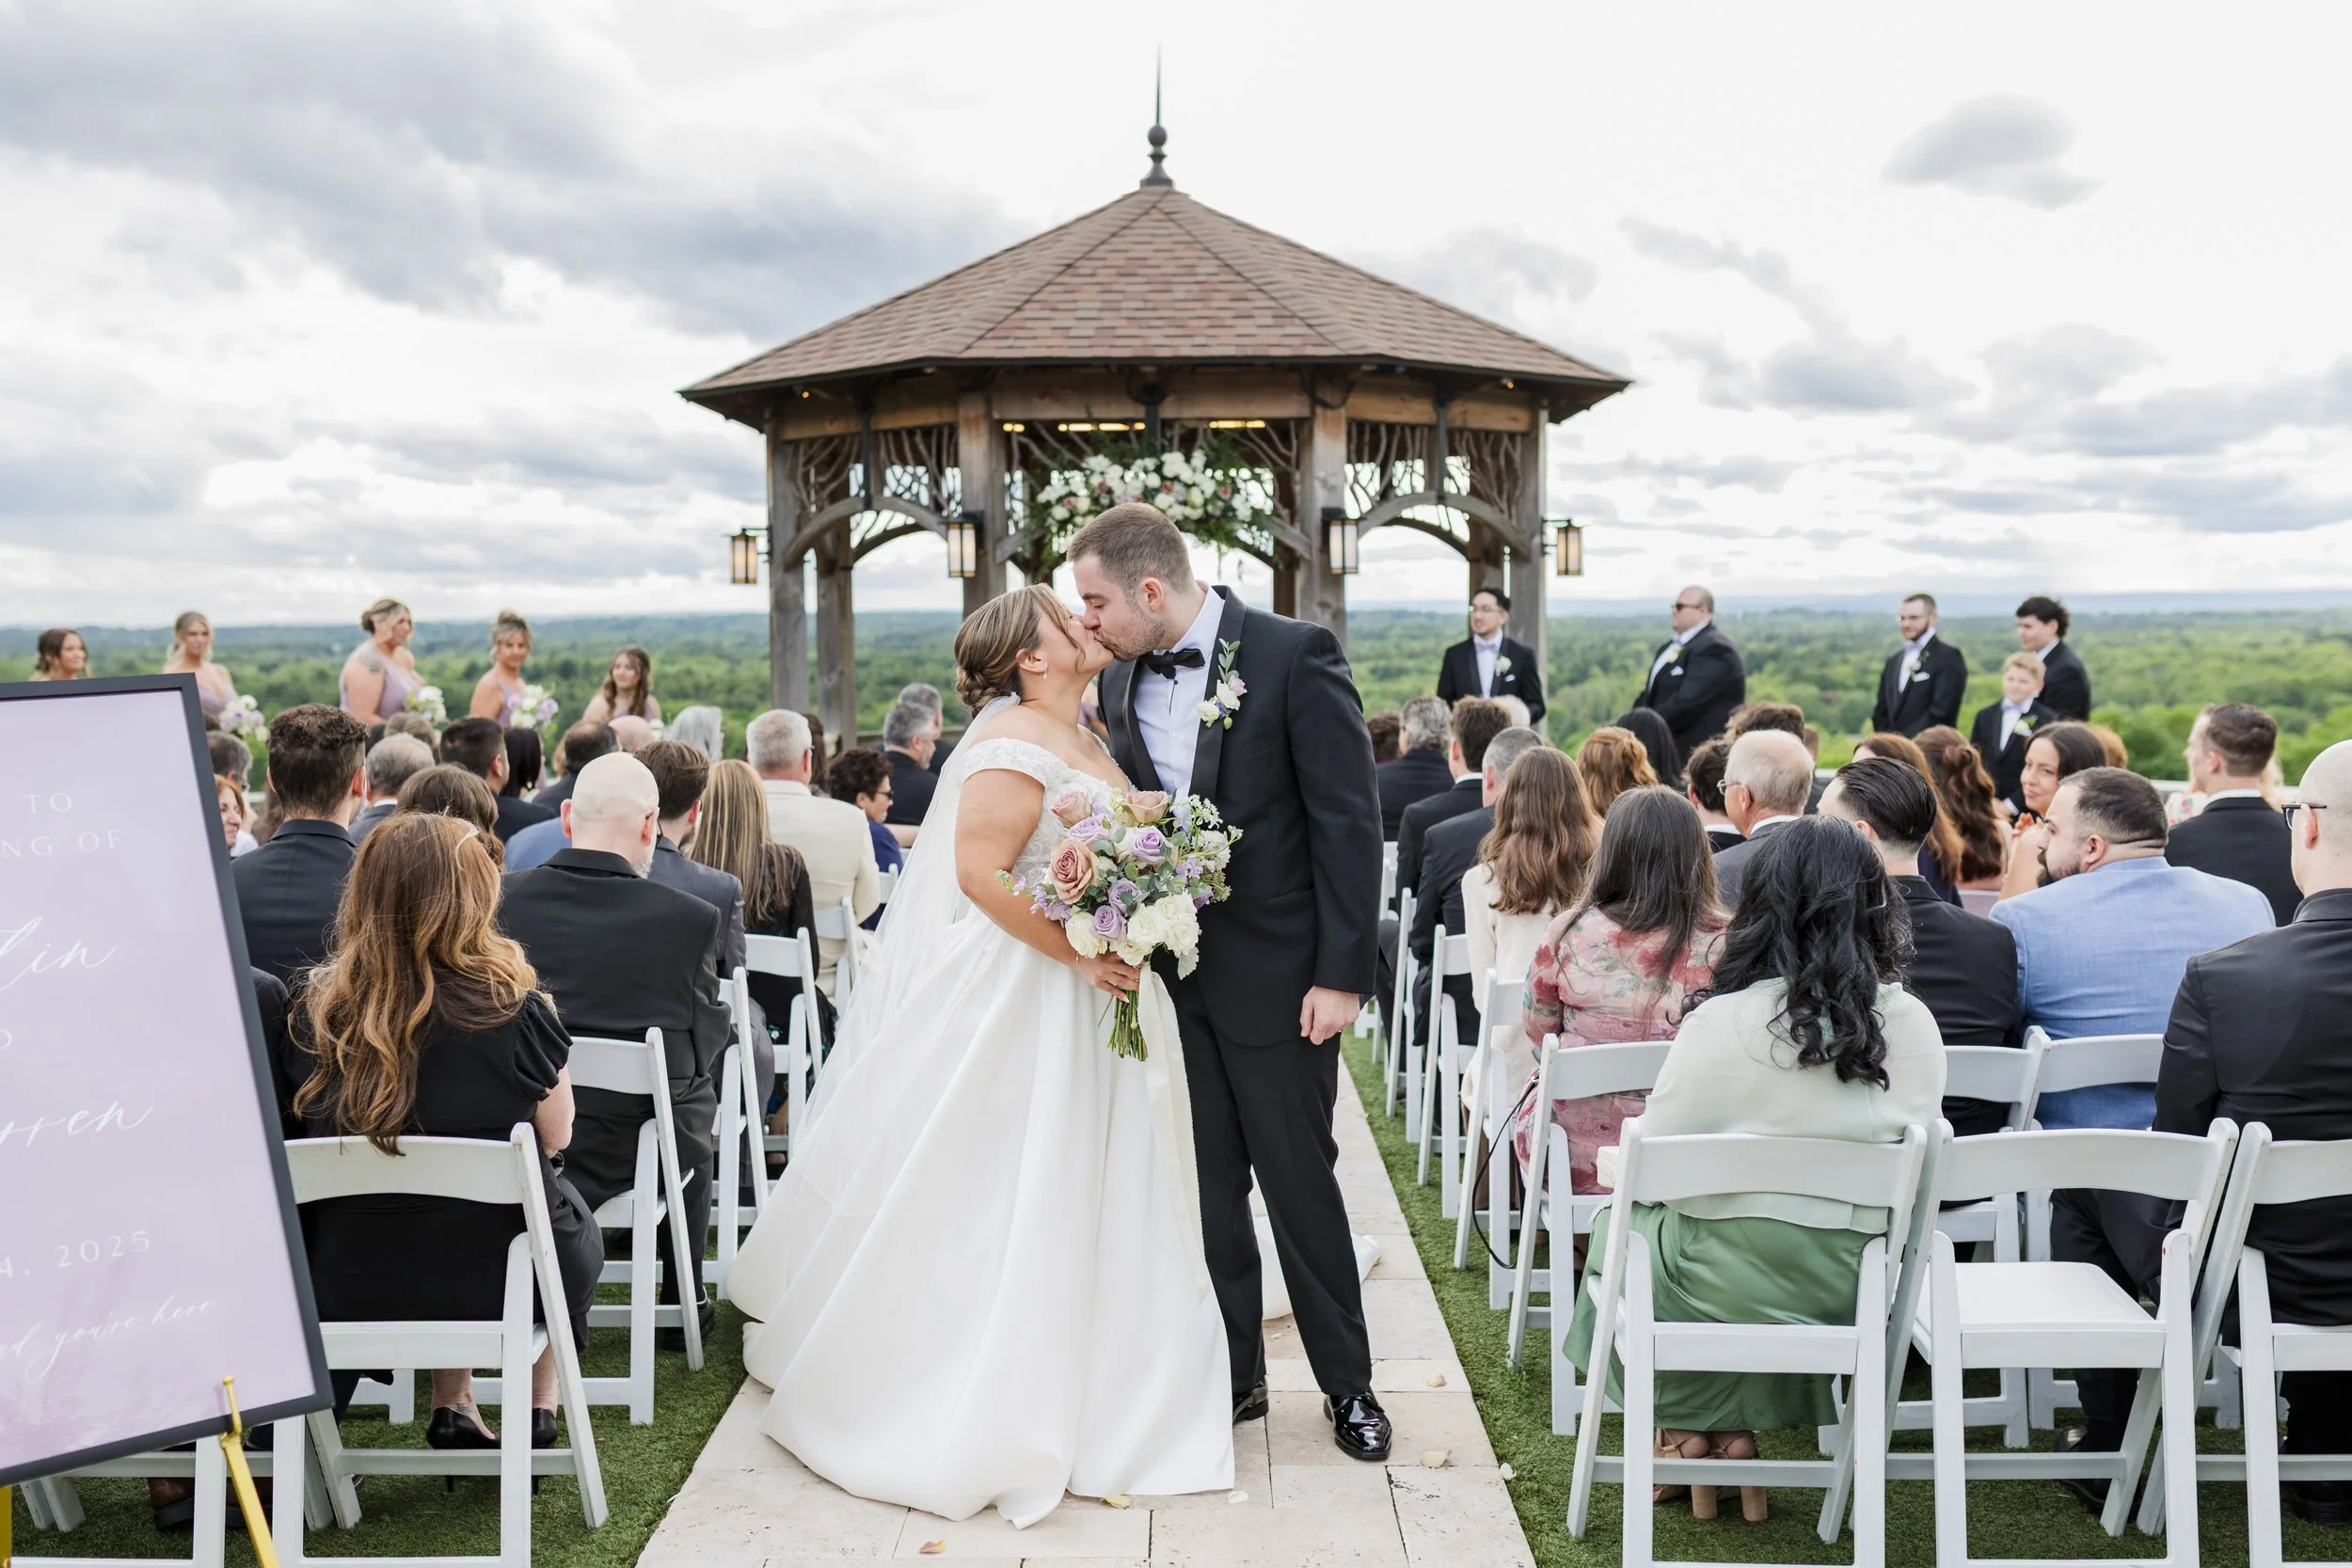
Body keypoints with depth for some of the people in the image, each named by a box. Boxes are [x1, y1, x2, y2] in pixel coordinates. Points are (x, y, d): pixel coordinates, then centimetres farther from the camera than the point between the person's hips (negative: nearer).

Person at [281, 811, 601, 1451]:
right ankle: (538, 1407, 38)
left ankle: (453, 1411, 37)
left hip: (345, 1292, 3)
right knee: (568, 1206, 29)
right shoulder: (512, 1010, -21)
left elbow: (315, 1132, 5)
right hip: (492, 1282, -3)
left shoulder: (317, 1009, -12)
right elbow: (556, 1138, -5)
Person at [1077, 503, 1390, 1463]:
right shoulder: (1122, 682, 6)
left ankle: (1347, 1382, 23)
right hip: (1173, 976, 5)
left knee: (1300, 1180, 5)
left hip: (1275, 976, -5)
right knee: (1205, 1187, 12)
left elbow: (1349, 819, -13)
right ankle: (1233, 1376, 27)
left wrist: (1342, 973, -16)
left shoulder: (1295, 656, -12)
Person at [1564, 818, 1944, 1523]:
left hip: (1727, 1274, -4)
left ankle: (1691, 1425, 31)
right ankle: (1735, 1433, 29)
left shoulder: (1721, 1021, -19)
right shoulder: (1914, 1024, -8)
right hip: (1856, 1281, 4)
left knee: (1622, 1222, 26)